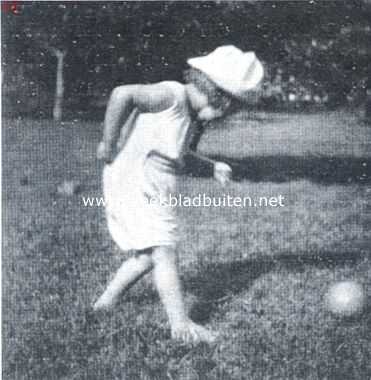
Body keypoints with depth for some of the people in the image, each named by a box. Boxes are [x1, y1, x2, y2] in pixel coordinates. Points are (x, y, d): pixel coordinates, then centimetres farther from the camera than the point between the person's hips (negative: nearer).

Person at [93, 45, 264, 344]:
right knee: (164, 250, -12)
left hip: (154, 189, 10)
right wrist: (110, 145, -23)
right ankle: (181, 325, -10)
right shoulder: (172, 95, -17)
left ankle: (106, 302, 30)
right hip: (133, 180, -10)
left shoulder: (195, 117, 12)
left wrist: (213, 166, 10)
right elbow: (122, 94, -29)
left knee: (148, 255, 17)